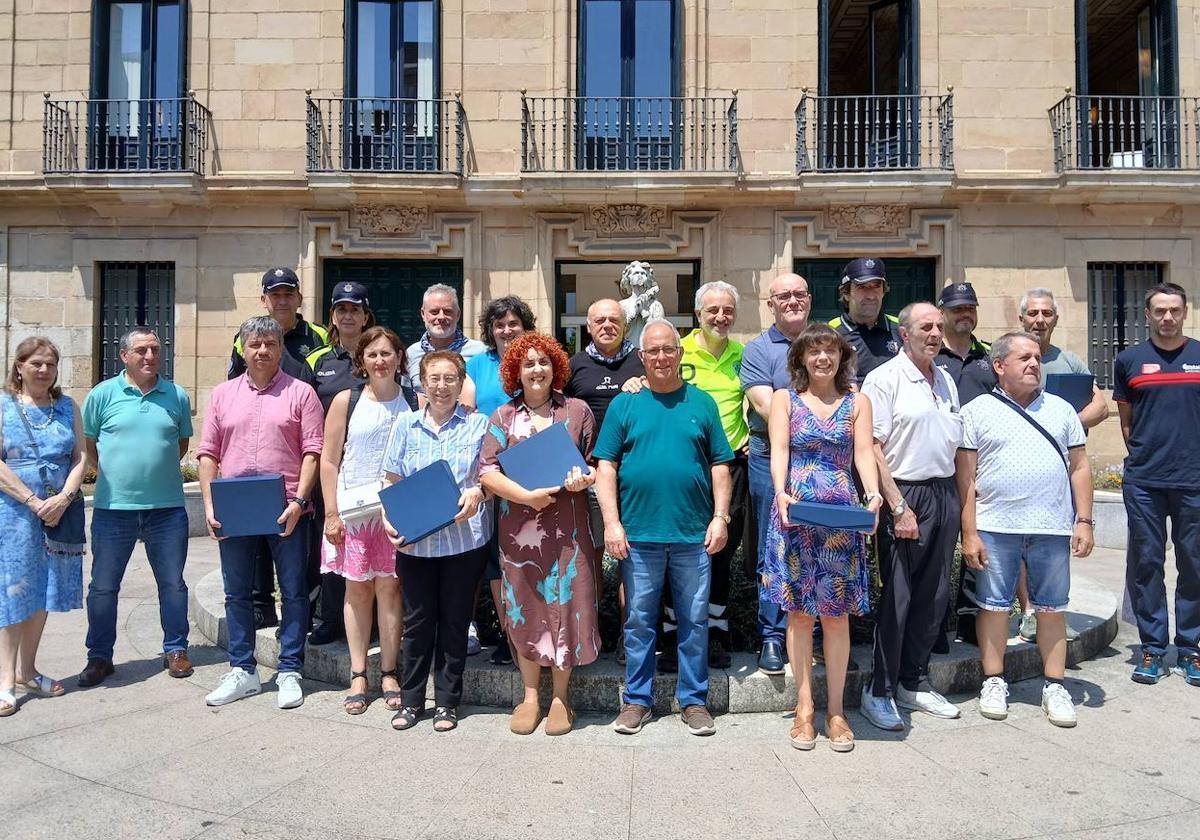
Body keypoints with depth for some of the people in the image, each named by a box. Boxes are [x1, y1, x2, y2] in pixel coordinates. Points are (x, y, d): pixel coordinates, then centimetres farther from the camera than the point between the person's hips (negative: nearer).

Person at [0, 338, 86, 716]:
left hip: (59, 511, 3)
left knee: (42, 591, 11)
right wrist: (34, 501, -16)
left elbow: (80, 458, 3)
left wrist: (63, 498, -12)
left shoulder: (67, 407, 8)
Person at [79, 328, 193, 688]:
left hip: (167, 506, 1)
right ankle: (99, 656, 24)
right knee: (103, 586, 8)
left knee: (172, 583, 9)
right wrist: (109, 475, 7)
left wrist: (159, 469, 9)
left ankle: (175, 649, 23)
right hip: (113, 507, -1)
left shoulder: (177, 396, 3)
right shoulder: (102, 394, -1)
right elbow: (88, 444, 9)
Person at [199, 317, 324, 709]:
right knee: (237, 593, 11)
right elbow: (208, 454, 9)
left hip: (286, 510, -3)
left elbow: (312, 452, -4)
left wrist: (299, 501, -13)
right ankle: (242, 670, 25)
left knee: (293, 592, 4)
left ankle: (289, 672, 16)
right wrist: (209, 505, -1)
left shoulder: (300, 393, 1)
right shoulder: (223, 394, 11)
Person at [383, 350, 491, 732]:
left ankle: (447, 701, 22)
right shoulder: (405, 424, 7)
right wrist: (389, 520, -7)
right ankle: (411, 699, 24)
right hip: (414, 540, 2)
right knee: (417, 620, 9)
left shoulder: (478, 424, 2)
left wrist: (476, 493, -20)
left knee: (454, 621, 8)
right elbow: (392, 482, 8)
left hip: (464, 538, -1)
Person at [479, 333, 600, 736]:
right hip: (518, 529, 1)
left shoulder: (577, 411, 6)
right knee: (524, 610, 8)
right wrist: (527, 496, -14)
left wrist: (585, 479, -13)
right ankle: (530, 695, 22)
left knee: (564, 607, 2)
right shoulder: (503, 416, 7)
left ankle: (560, 698, 18)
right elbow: (487, 471, -1)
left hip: (566, 528, -1)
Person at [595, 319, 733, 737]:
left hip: (694, 533, 1)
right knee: (638, 621, 9)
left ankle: (694, 700, 23)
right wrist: (612, 522, -6)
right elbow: (606, 467, 2)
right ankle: (636, 699, 23)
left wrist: (720, 517, -2)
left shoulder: (702, 403, 8)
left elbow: (719, 465, 7)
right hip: (638, 534, 0)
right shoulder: (624, 404, 5)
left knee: (695, 621, 9)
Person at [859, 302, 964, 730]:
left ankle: (913, 682, 25)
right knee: (896, 598, -3)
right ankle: (879, 691, 9)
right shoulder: (884, 379, -7)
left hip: (945, 494, 7)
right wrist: (898, 507, -17)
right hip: (905, 494, -7)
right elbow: (873, 448, -13)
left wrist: (959, 500, 12)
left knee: (934, 595, 11)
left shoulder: (946, 380, 15)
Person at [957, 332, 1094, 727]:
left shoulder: (1061, 409, 11)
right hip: (995, 527, -2)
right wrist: (969, 533, -7)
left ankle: (1054, 686, 20)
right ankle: (994, 682, 18)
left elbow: (1079, 467, 12)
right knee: (994, 605, 5)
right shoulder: (976, 412, 1)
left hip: (1053, 527, 3)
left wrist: (1084, 520, 3)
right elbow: (965, 476, -2)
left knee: (1052, 608, 9)